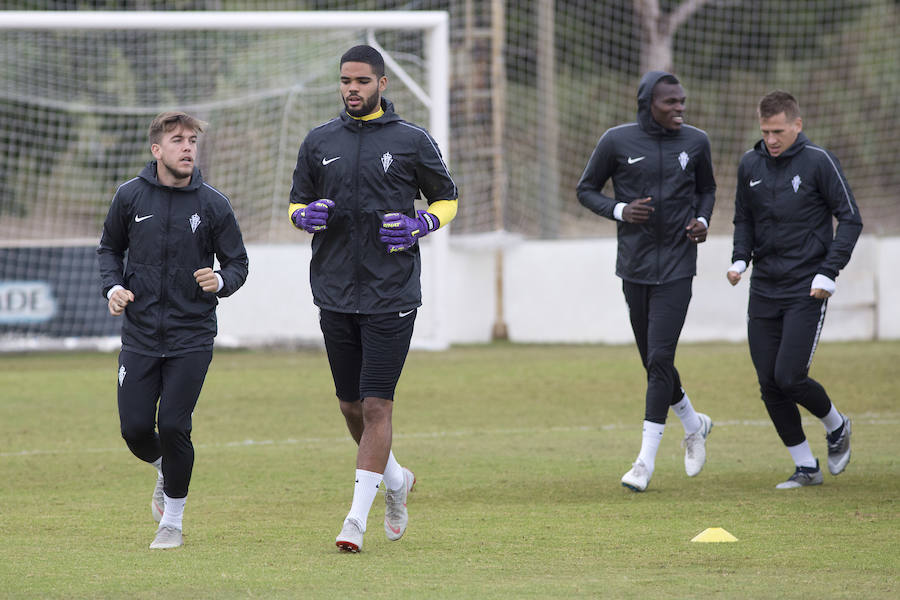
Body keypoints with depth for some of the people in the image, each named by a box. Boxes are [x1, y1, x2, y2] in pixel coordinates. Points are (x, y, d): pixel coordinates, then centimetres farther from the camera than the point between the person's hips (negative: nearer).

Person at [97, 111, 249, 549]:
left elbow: (238, 263, 5)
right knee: (136, 428, -2)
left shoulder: (213, 204, -4)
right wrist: (113, 286, -2)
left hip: (192, 336, -2)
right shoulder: (130, 196, 0)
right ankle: (164, 469, 34)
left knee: (173, 427, -9)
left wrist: (221, 281, -17)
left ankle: (173, 521, 9)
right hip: (140, 335, 2)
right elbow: (110, 247, 16)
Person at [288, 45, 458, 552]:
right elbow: (297, 203, 18)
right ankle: (395, 479, 36)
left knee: (377, 405, -9)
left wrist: (421, 225, -10)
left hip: (392, 296, -4)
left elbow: (448, 199, 10)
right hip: (335, 295, 4)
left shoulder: (413, 141, 1)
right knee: (352, 405, 10)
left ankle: (357, 519, -8)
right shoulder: (319, 142, 10)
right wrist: (306, 215, -6)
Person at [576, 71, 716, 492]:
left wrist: (702, 220, -2)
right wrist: (619, 210, -12)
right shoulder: (617, 141, -3)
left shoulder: (695, 142, 2)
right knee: (654, 362, 9)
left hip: (677, 267, -1)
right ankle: (693, 424, 36)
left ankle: (646, 459, -9)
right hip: (634, 266, 1)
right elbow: (586, 190, 6)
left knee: (659, 359, -12)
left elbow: (707, 189, 18)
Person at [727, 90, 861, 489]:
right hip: (764, 288, 5)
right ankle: (806, 467, 13)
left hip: (807, 290, -5)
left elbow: (850, 219, -5)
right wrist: (740, 258, 1)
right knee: (769, 385, 1)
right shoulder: (750, 165, 7)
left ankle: (836, 427, 16)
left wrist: (829, 272, -13)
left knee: (790, 377, -14)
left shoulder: (818, 162, -7)